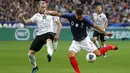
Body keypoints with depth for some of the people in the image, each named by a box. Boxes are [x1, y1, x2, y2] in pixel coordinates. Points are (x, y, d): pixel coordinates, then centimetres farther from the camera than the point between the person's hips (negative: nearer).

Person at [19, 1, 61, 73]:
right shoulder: (36, 16, 7)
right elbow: (26, 22, -4)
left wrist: (57, 34, 0)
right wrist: (22, 18, -25)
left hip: (49, 33, -3)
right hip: (39, 35, 3)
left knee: (49, 41, -41)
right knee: (30, 53, 2)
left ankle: (50, 55, -67)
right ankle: (35, 67, 27)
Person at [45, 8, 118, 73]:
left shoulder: (85, 19, -21)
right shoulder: (71, 16, -18)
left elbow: (95, 26, -14)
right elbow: (58, 14, -14)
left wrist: (106, 33, -13)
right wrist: (49, 12, -22)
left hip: (85, 39, -2)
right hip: (76, 41, 2)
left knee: (98, 54, -9)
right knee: (71, 55, -20)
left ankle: (109, 47, 22)